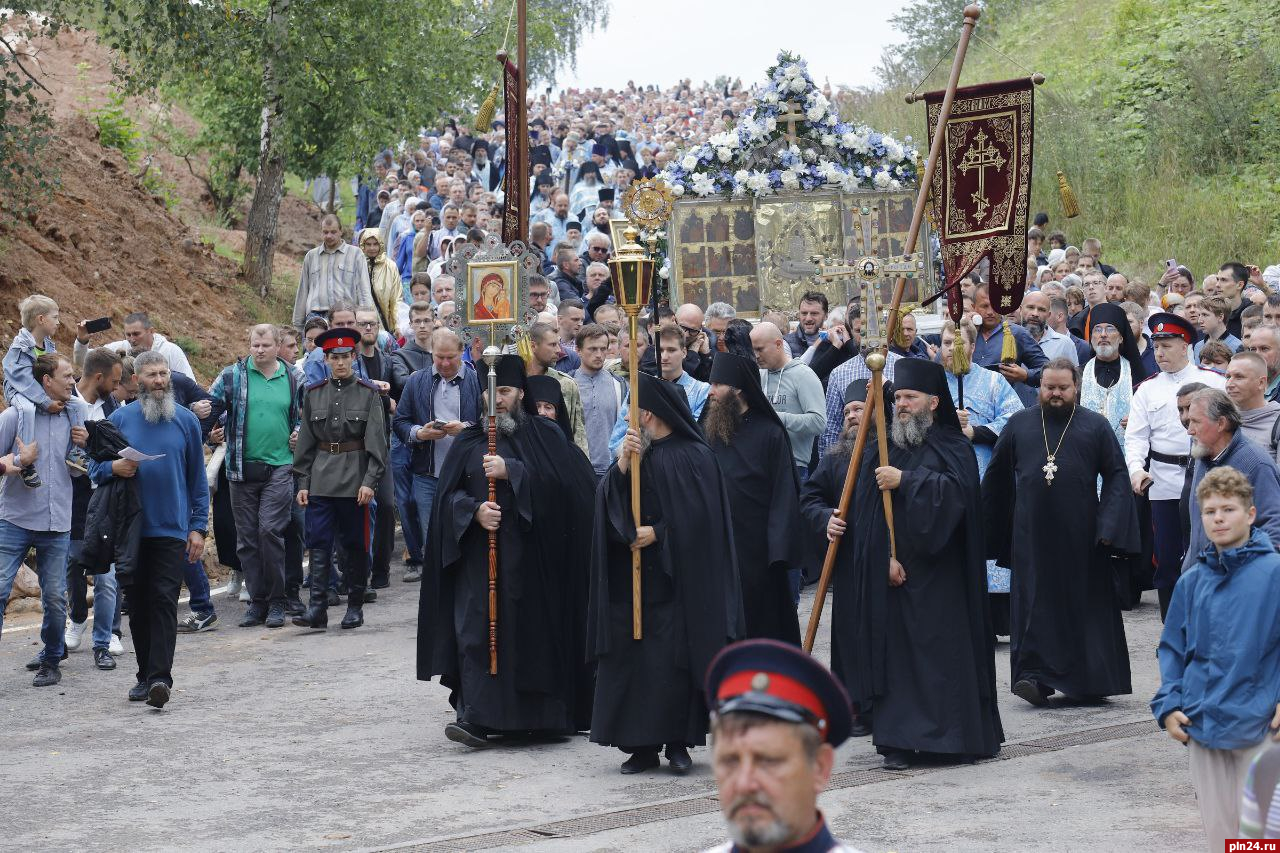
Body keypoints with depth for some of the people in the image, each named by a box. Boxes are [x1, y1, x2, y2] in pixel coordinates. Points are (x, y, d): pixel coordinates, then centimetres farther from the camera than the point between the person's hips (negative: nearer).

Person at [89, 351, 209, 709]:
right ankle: (146, 675, 17)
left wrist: (198, 527, 1)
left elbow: (198, 478, 7)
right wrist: (113, 468, -13)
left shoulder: (186, 420, 4)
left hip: (172, 530, -2)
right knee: (137, 603, 7)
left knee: (164, 602, -9)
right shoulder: (120, 419, 5)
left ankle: (160, 676, -14)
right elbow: (94, 466, 10)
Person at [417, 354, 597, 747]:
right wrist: (475, 510, -13)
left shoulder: (544, 435, 6)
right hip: (480, 555, 2)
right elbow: (448, 495, 7)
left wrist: (511, 471, -17)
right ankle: (477, 716, -11)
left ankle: (541, 712, 13)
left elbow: (560, 480, -10)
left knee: (532, 629, 1)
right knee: (477, 626, -8)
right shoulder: (468, 442, 12)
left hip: (531, 555, -2)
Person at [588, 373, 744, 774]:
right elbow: (608, 504, 3)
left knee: (674, 659, -5)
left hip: (676, 578, -5)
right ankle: (641, 745, 7)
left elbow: (698, 515, -8)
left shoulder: (694, 456, -3)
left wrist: (657, 533, -11)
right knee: (631, 658, 1)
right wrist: (622, 465, -12)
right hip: (633, 577, 5)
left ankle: (677, 742, 5)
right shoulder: (637, 452, 13)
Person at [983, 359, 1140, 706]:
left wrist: (1108, 527, -8)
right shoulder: (1019, 425, 8)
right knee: (1035, 605, -3)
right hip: (1032, 535, 1)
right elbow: (996, 478, 14)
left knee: (1086, 604, 5)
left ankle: (1091, 679, 14)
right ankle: (1035, 676, -5)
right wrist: (989, 529, 11)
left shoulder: (1096, 426, 4)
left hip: (1081, 535, -1)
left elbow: (1117, 475, 2)